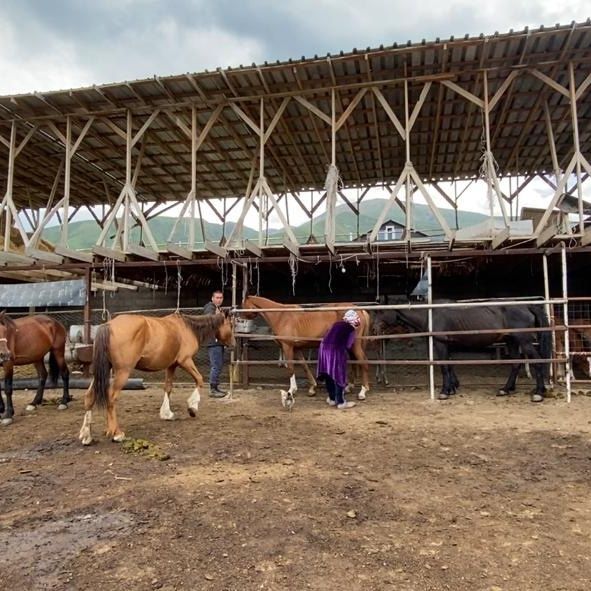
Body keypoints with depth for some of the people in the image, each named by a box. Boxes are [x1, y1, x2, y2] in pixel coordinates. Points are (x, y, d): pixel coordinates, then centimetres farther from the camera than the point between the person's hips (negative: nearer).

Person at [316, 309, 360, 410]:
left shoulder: (337, 324, 20)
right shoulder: (351, 329, 4)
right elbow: (348, 346, 0)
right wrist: (345, 354, 18)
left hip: (324, 348, 6)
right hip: (336, 350, -6)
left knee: (328, 375, 18)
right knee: (339, 376, 6)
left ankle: (332, 399, 31)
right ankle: (341, 402, 13)